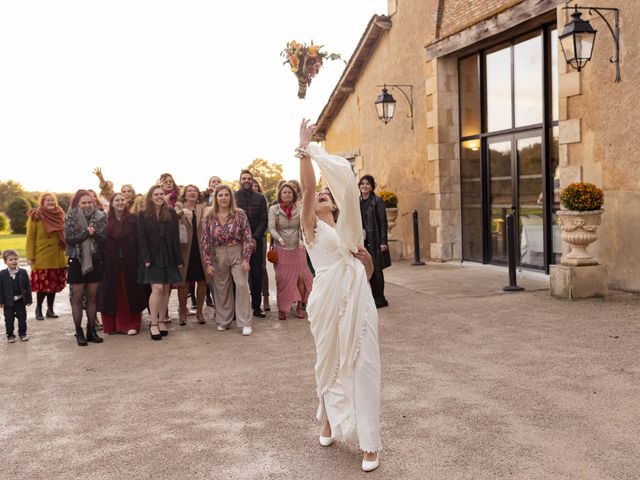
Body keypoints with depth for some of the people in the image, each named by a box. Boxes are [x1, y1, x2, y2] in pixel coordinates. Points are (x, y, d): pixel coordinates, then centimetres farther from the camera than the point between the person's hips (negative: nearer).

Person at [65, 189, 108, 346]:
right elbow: (69, 239, -11)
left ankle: (91, 330, 16)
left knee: (92, 297, 8)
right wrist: (86, 233, -21)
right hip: (77, 261, -2)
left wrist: (94, 233, -22)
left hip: (95, 261, 2)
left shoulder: (100, 217, 2)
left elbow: (104, 239, -3)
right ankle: (79, 332, 9)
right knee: (77, 298, 2)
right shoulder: (70, 218, -2)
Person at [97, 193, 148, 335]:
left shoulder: (133, 220, 1)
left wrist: (139, 259, -9)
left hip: (129, 263, -1)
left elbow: (139, 240, -2)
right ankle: (111, 324, 16)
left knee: (130, 293, 3)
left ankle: (131, 324, 12)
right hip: (110, 264, 1)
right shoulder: (106, 221, 4)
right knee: (111, 293, 6)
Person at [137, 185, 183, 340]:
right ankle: (153, 324, -5)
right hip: (153, 256, -3)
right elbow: (142, 239, -3)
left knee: (166, 290, 4)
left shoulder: (171, 213, 6)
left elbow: (176, 237, 4)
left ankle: (161, 321, 15)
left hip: (169, 257, 3)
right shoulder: (143, 216, 1)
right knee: (157, 288, -12)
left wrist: (179, 259, 1)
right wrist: (146, 258, -13)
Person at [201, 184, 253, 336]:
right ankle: (223, 321, 22)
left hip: (237, 254, -2)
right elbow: (206, 241, 1)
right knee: (221, 288, 9)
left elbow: (247, 237, -6)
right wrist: (208, 262, -3)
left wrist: (246, 259, -12)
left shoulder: (239, 214, -5)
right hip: (218, 256, 2)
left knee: (242, 285, -9)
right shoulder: (210, 217, 0)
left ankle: (245, 323, -2)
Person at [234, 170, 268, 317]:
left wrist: (254, 238, -8)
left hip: (256, 241, 2)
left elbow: (264, 220, 4)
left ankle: (256, 306, 10)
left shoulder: (260, 198, 9)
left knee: (257, 274, 3)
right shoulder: (233, 197, 2)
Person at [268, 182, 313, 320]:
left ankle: (300, 306, 14)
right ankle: (282, 309, 13)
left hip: (297, 248, 1)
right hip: (281, 249, -1)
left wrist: (301, 240, -17)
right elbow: (271, 228, -9)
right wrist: (279, 238, -27)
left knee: (301, 276, -1)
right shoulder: (274, 209, -2)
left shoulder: (299, 209, 2)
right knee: (282, 279, 1)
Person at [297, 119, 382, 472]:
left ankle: (368, 443, 8)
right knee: (330, 362, 10)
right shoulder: (312, 227, 6)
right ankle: (329, 422, 34)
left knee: (362, 365, 1)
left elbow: (368, 273, 20)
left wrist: (363, 253, 1)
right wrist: (304, 148, -12)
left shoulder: (347, 231, 19)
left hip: (358, 299, 4)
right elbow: (307, 186, -9)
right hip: (328, 299, -3)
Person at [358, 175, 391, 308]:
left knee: (376, 270, -1)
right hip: (362, 241, 6)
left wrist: (383, 242, -14)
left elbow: (383, 222, -9)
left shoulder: (377, 201, -5)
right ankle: (375, 297, 19)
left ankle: (379, 299, 9)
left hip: (374, 241, -6)